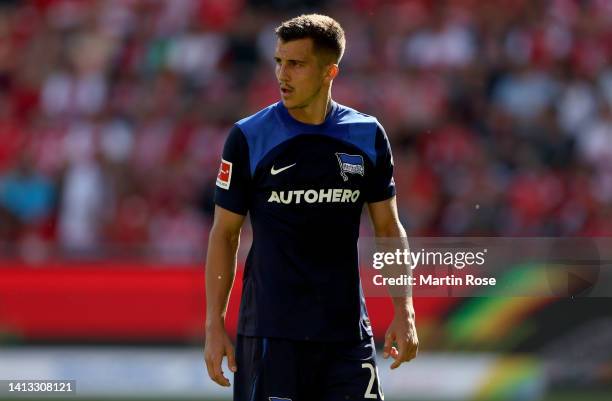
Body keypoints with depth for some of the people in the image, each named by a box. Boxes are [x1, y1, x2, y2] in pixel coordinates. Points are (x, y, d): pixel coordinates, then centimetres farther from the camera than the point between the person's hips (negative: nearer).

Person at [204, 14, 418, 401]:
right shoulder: (248, 137, -2)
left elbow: (389, 228, 11)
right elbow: (225, 234, 2)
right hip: (270, 335, -2)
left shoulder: (368, 135, 5)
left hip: (348, 333, 2)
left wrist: (404, 313, 3)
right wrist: (215, 324, -3)